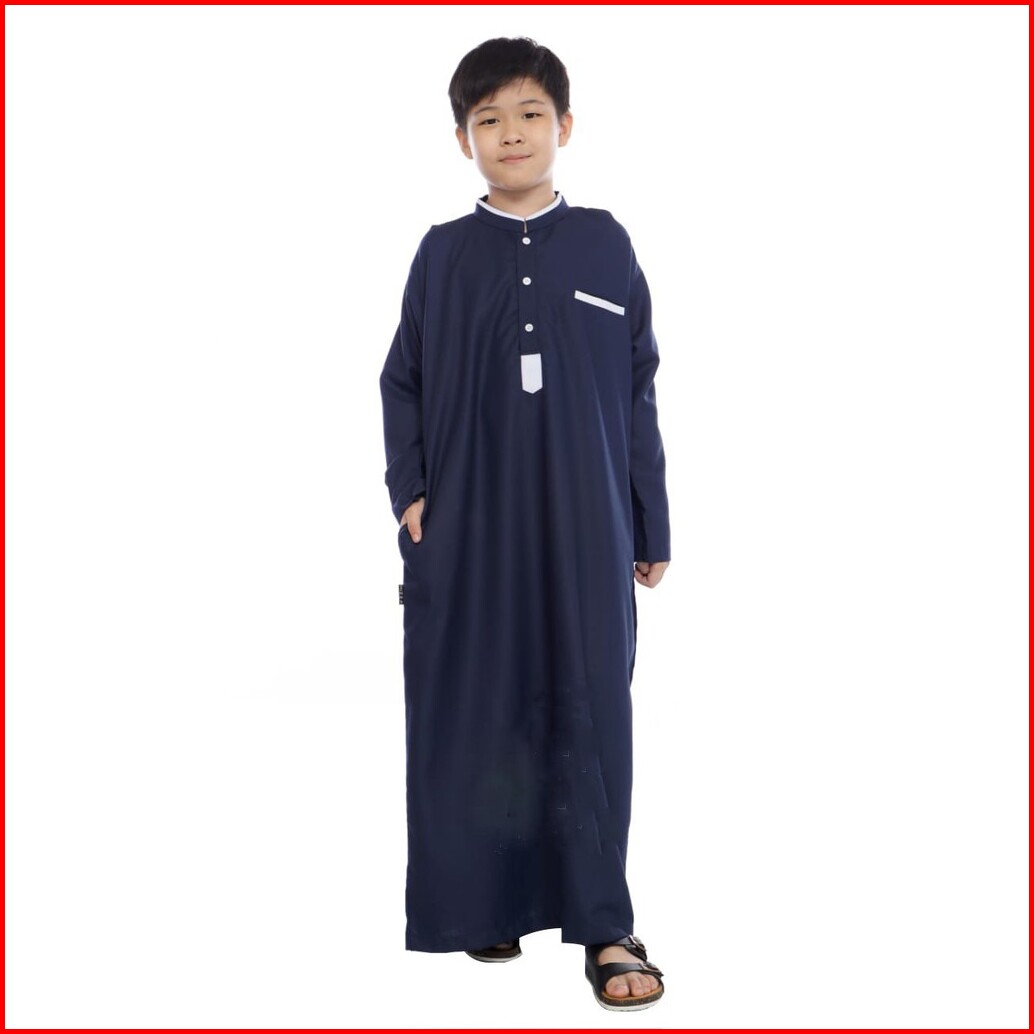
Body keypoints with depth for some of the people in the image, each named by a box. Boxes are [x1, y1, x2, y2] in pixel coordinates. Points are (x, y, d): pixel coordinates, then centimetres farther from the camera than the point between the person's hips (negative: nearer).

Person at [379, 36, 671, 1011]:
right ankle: (489, 903, 20)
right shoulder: (443, 254, 6)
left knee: (590, 714, -1)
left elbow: (638, 392, 6)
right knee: (473, 714, 5)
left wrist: (652, 526, 5)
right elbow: (402, 384, 9)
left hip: (584, 525, -1)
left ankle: (604, 926, 4)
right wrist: (408, 491, -4)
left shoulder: (604, 245, 5)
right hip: (468, 526, 1)